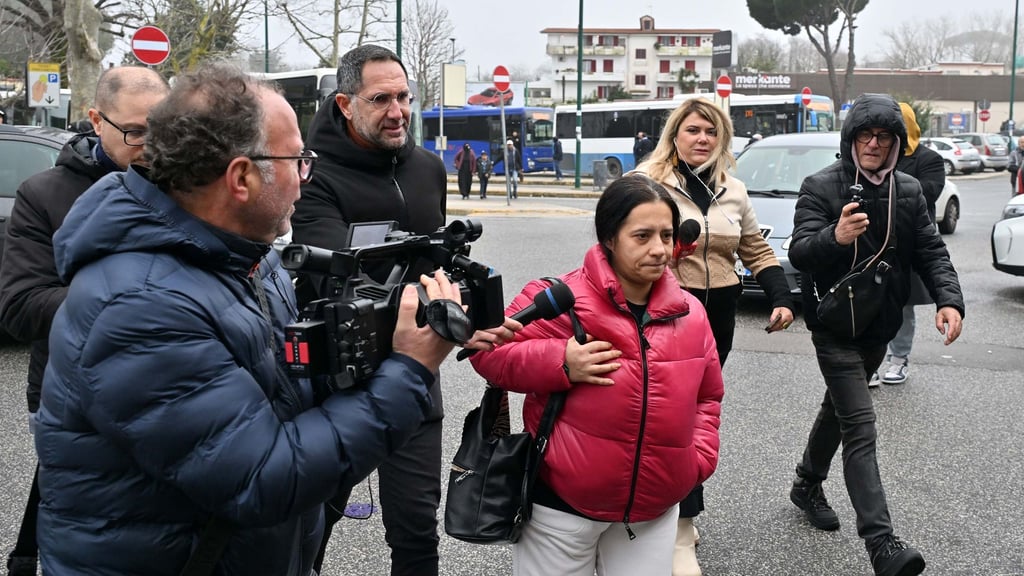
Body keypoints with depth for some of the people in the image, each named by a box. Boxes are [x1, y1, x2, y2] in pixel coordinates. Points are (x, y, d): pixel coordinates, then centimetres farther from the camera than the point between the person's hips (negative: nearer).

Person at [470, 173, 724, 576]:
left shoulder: (690, 314, 2)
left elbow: (707, 397, 16)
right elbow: (488, 352, -10)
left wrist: (699, 456, 1)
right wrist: (560, 363, -23)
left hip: (655, 507, 4)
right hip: (562, 501, -4)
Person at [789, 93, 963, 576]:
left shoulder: (909, 191, 5)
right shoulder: (820, 187, -12)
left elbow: (930, 251, 4)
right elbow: (799, 253, -22)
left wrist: (948, 299, -14)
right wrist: (835, 236, -44)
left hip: (879, 327, 6)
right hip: (835, 328, -6)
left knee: (839, 409, 22)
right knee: (861, 427, -13)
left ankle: (808, 485, 44)